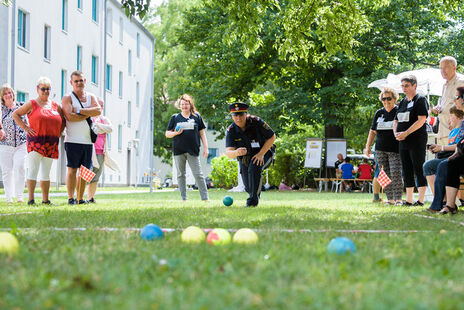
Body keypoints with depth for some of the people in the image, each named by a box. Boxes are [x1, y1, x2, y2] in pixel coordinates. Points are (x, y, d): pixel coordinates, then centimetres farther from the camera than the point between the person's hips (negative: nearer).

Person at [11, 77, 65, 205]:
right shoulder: (32, 104, 2)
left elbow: (63, 121, 27)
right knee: (33, 170, -7)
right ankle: (31, 199, -8)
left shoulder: (56, 106, 14)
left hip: (51, 144, 5)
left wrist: (59, 132, 11)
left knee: (46, 173, 9)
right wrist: (25, 127, -4)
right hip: (36, 141, -4)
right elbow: (15, 114, 5)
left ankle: (45, 199, 13)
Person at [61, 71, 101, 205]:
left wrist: (79, 111, -12)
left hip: (88, 140, 5)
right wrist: (89, 114, -10)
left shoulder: (91, 97, 14)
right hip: (72, 140, -5)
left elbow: (98, 111, -6)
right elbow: (70, 117, -17)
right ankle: (71, 198, -3)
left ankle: (80, 198, 13)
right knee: (72, 169, -6)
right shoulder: (67, 98, 0)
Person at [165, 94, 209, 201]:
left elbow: (202, 133, 11)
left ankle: (205, 198, -4)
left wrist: (205, 148, 3)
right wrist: (176, 133, -8)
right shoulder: (175, 118, 10)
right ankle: (183, 198, 10)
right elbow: (167, 134, 13)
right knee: (180, 174, 4)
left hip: (193, 150, -2)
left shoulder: (196, 116, 9)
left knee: (198, 174, -6)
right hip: (178, 150, 2)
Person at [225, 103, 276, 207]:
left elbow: (272, 137, -15)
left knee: (254, 168, -33)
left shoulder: (256, 122, -25)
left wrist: (261, 154, -23)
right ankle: (255, 193, 38)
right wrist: (236, 152, -51)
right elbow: (228, 152, -26)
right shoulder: (231, 131, -19)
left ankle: (253, 200, -26)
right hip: (244, 157, 3)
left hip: (264, 152, -3)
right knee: (248, 187, 1)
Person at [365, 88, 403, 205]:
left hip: (395, 149, -4)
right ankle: (390, 199, 6)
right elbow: (373, 131, 20)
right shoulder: (379, 113, 14)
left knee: (395, 173, -14)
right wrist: (368, 146, 15)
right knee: (385, 174, 2)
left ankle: (398, 198, -9)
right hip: (380, 149, 5)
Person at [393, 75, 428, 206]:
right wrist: (396, 133, -1)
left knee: (419, 169, -8)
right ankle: (408, 200, 12)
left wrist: (406, 133, -18)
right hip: (403, 141, 8)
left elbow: (421, 120, -16)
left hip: (417, 140, -8)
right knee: (407, 171, 8)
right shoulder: (402, 102, 18)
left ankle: (421, 200, -7)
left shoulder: (420, 100, -5)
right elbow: (396, 121, 20)